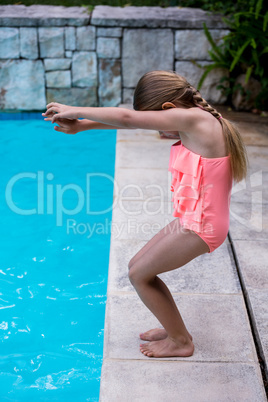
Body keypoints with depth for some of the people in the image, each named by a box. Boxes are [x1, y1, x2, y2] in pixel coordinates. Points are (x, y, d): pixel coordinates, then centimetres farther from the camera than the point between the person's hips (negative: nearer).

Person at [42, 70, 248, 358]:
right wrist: (82, 126, 9)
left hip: (199, 226, -9)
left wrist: (76, 112, -6)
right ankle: (175, 328, 33)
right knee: (138, 266, 17)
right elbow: (133, 120, 10)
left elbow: (128, 119, -18)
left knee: (139, 274, 4)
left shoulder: (193, 118, -18)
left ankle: (180, 342, 19)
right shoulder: (196, 122, 9)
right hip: (189, 221, 9)